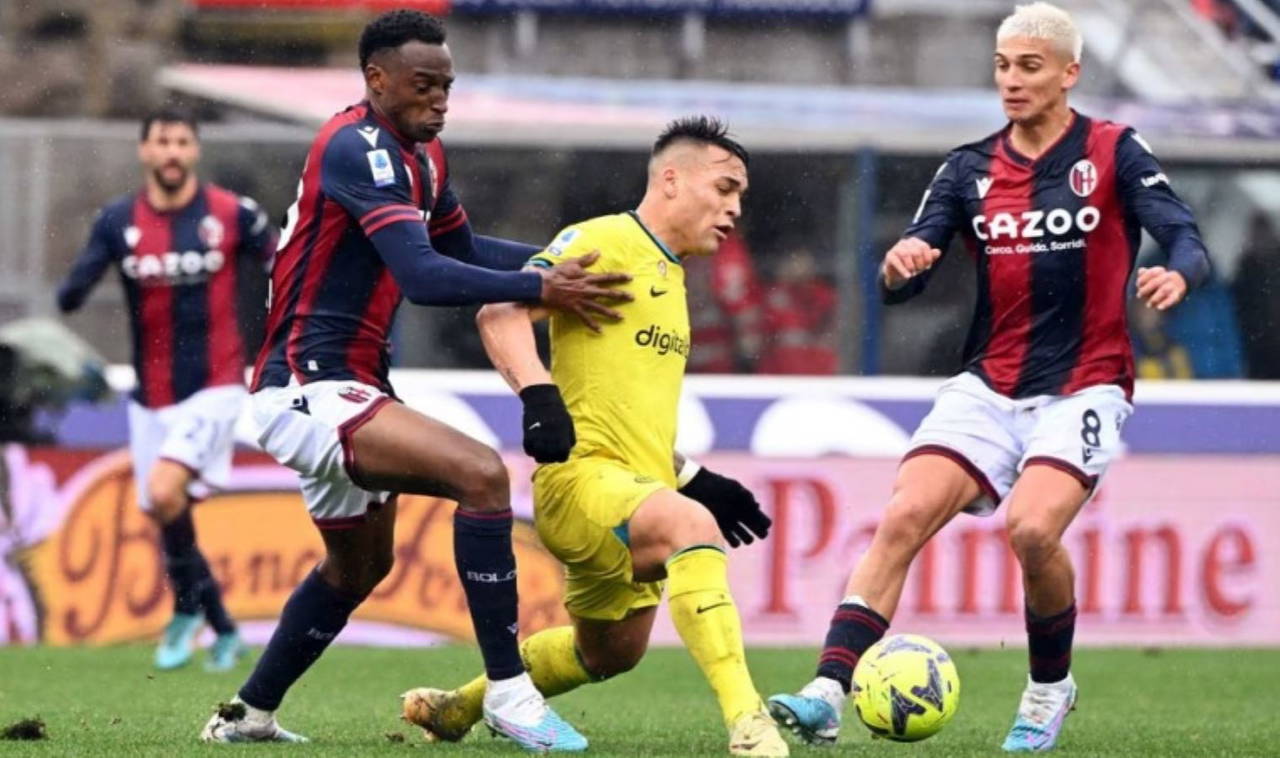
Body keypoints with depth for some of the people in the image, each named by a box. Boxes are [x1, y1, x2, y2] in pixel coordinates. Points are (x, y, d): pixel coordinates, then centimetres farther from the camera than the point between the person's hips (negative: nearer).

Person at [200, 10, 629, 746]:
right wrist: (540, 288, -30)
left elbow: (463, 249, 26)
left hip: (339, 388, 11)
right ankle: (508, 689, -20)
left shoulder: (421, 155, 12)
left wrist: (567, 260, 13)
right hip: (307, 389, -11)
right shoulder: (359, 148, -19)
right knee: (481, 473, -25)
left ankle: (247, 714, 40)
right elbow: (423, 276, -28)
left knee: (359, 566, 26)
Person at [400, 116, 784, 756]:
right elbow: (501, 312, -19)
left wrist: (697, 480, 25)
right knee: (693, 526, -36)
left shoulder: (669, 274, 23)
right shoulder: (603, 242, -7)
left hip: (637, 488, 10)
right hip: (582, 479, -10)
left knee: (610, 654, 20)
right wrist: (537, 393, -33)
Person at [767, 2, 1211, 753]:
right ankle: (829, 694, -22)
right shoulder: (970, 169, 7)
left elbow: (1188, 240, -13)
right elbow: (902, 282, 1)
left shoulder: (1114, 153, -3)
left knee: (1033, 528, -26)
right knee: (903, 518, -16)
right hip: (989, 387, 4)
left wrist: (1177, 275, -37)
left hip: (1083, 388, -4)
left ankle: (1051, 686, 0)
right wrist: (899, 265, -24)